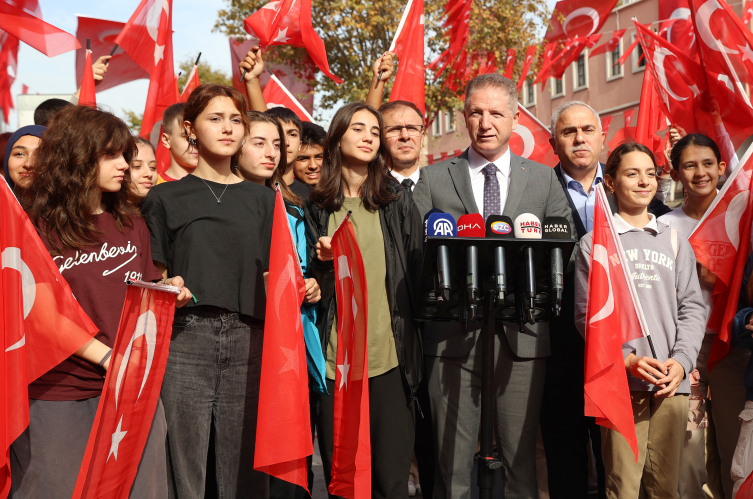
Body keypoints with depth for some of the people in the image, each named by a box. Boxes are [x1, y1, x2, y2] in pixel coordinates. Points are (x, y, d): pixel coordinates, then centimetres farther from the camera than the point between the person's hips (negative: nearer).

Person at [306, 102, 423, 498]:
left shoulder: (397, 202, 8)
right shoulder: (317, 206, 9)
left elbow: (416, 273, 10)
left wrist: (411, 347, 6)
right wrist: (324, 261, -10)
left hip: (389, 355, -1)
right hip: (335, 357, 1)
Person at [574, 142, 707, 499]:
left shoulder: (675, 242, 15)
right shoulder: (594, 243, 5)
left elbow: (692, 307, 10)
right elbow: (587, 314, 0)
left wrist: (681, 361, -5)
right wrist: (628, 359, -12)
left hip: (671, 383, 3)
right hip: (621, 383, -3)